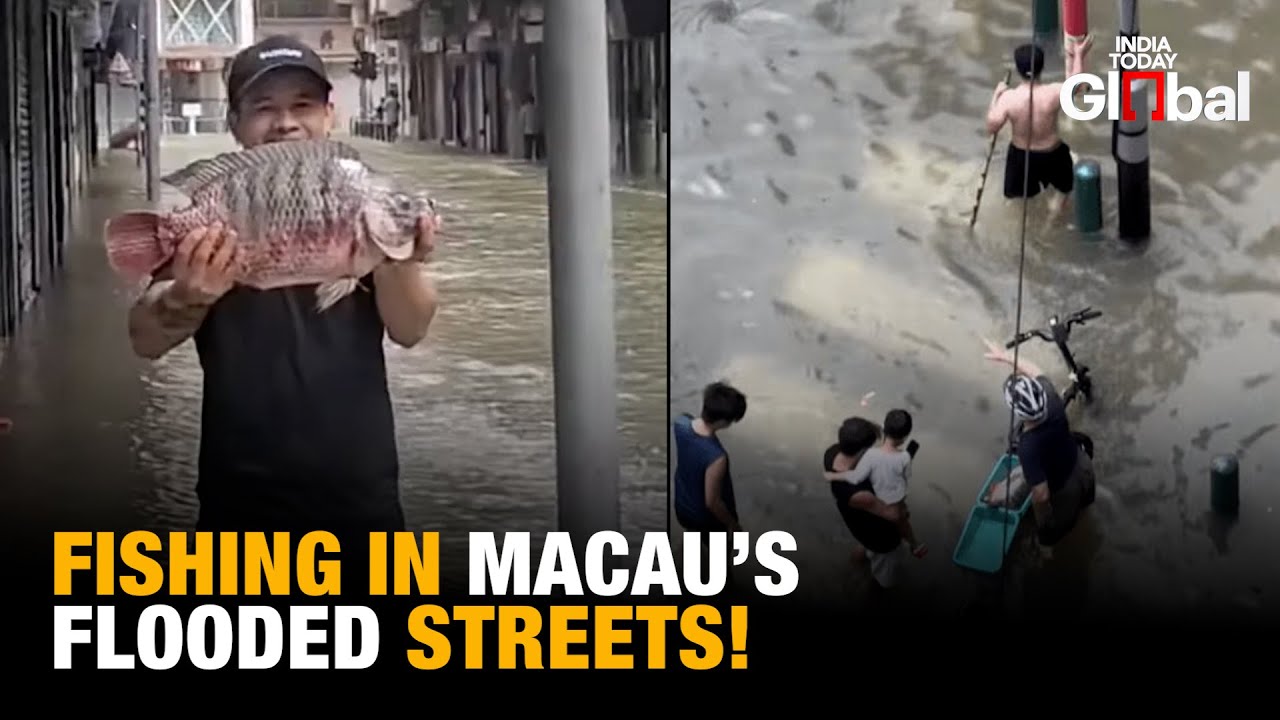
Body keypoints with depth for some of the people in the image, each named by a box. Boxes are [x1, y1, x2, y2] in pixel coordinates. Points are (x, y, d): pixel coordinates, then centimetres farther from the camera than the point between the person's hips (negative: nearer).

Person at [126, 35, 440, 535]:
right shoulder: (209, 217, -3)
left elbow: (409, 330, -6)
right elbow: (146, 340, -12)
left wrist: (401, 261, -27)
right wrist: (187, 300, -34)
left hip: (359, 488, 2)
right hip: (242, 494, -1)